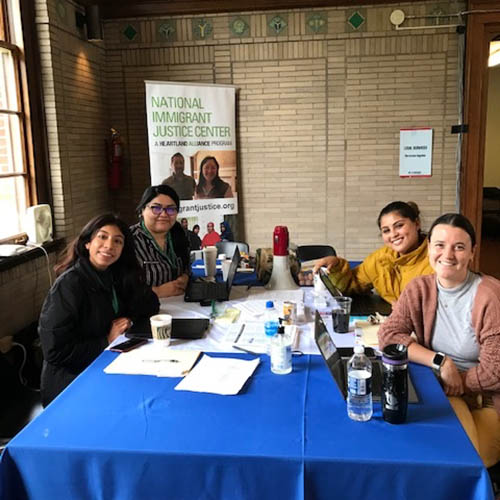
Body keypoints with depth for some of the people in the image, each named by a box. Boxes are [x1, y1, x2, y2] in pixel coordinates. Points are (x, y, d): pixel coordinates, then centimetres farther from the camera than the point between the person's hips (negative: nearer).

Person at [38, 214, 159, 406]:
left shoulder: (116, 275, 3)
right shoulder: (69, 285, -17)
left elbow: (151, 306, 5)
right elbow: (55, 351, -19)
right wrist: (107, 341, -15)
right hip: (70, 380, -7)